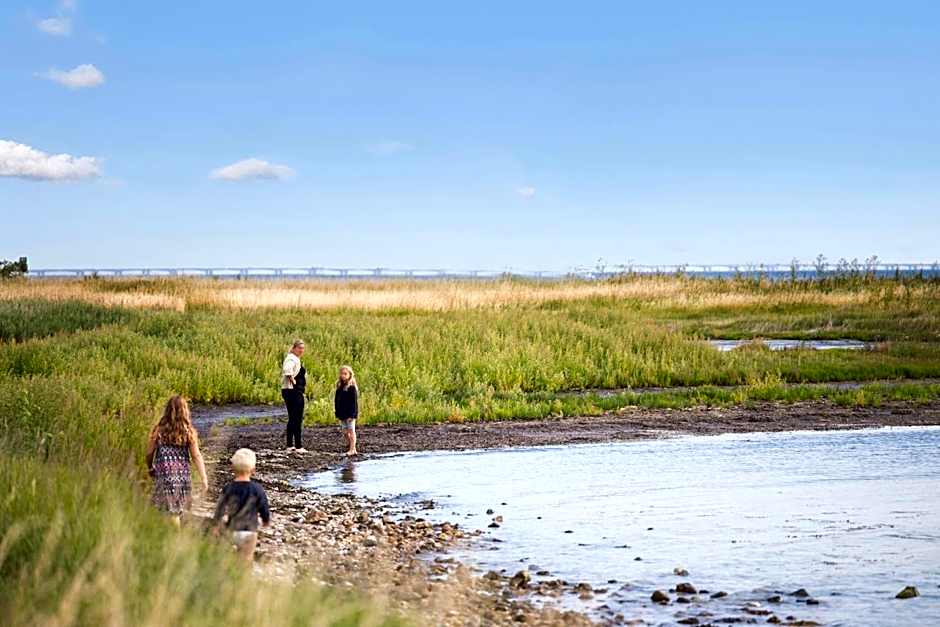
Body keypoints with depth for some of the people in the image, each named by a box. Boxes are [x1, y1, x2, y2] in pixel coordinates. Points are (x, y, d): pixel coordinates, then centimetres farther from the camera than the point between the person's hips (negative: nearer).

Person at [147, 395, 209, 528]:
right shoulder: (189, 432, -3)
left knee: (171, 512, 4)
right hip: (183, 475, 1)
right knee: (175, 512, 13)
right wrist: (204, 478, -2)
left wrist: (150, 468, 20)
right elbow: (196, 456, -4)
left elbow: (149, 453, 2)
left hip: (163, 475, -1)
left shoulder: (158, 430, -4)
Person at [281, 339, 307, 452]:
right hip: (294, 392, -11)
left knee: (292, 419, 14)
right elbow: (287, 369, -36)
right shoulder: (292, 359, -14)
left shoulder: (296, 359, 17)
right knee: (297, 419, -8)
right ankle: (298, 446, -7)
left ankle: (290, 445, 19)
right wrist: (293, 380, -25)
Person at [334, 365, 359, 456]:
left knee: (351, 431, -5)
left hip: (350, 414, -7)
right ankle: (349, 446, 23)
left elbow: (354, 402, -14)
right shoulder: (339, 387, 11)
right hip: (342, 414, 7)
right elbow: (336, 400, 15)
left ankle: (352, 449, -6)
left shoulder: (352, 387, -11)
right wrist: (337, 414, 10)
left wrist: (351, 414, -18)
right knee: (345, 432, 12)